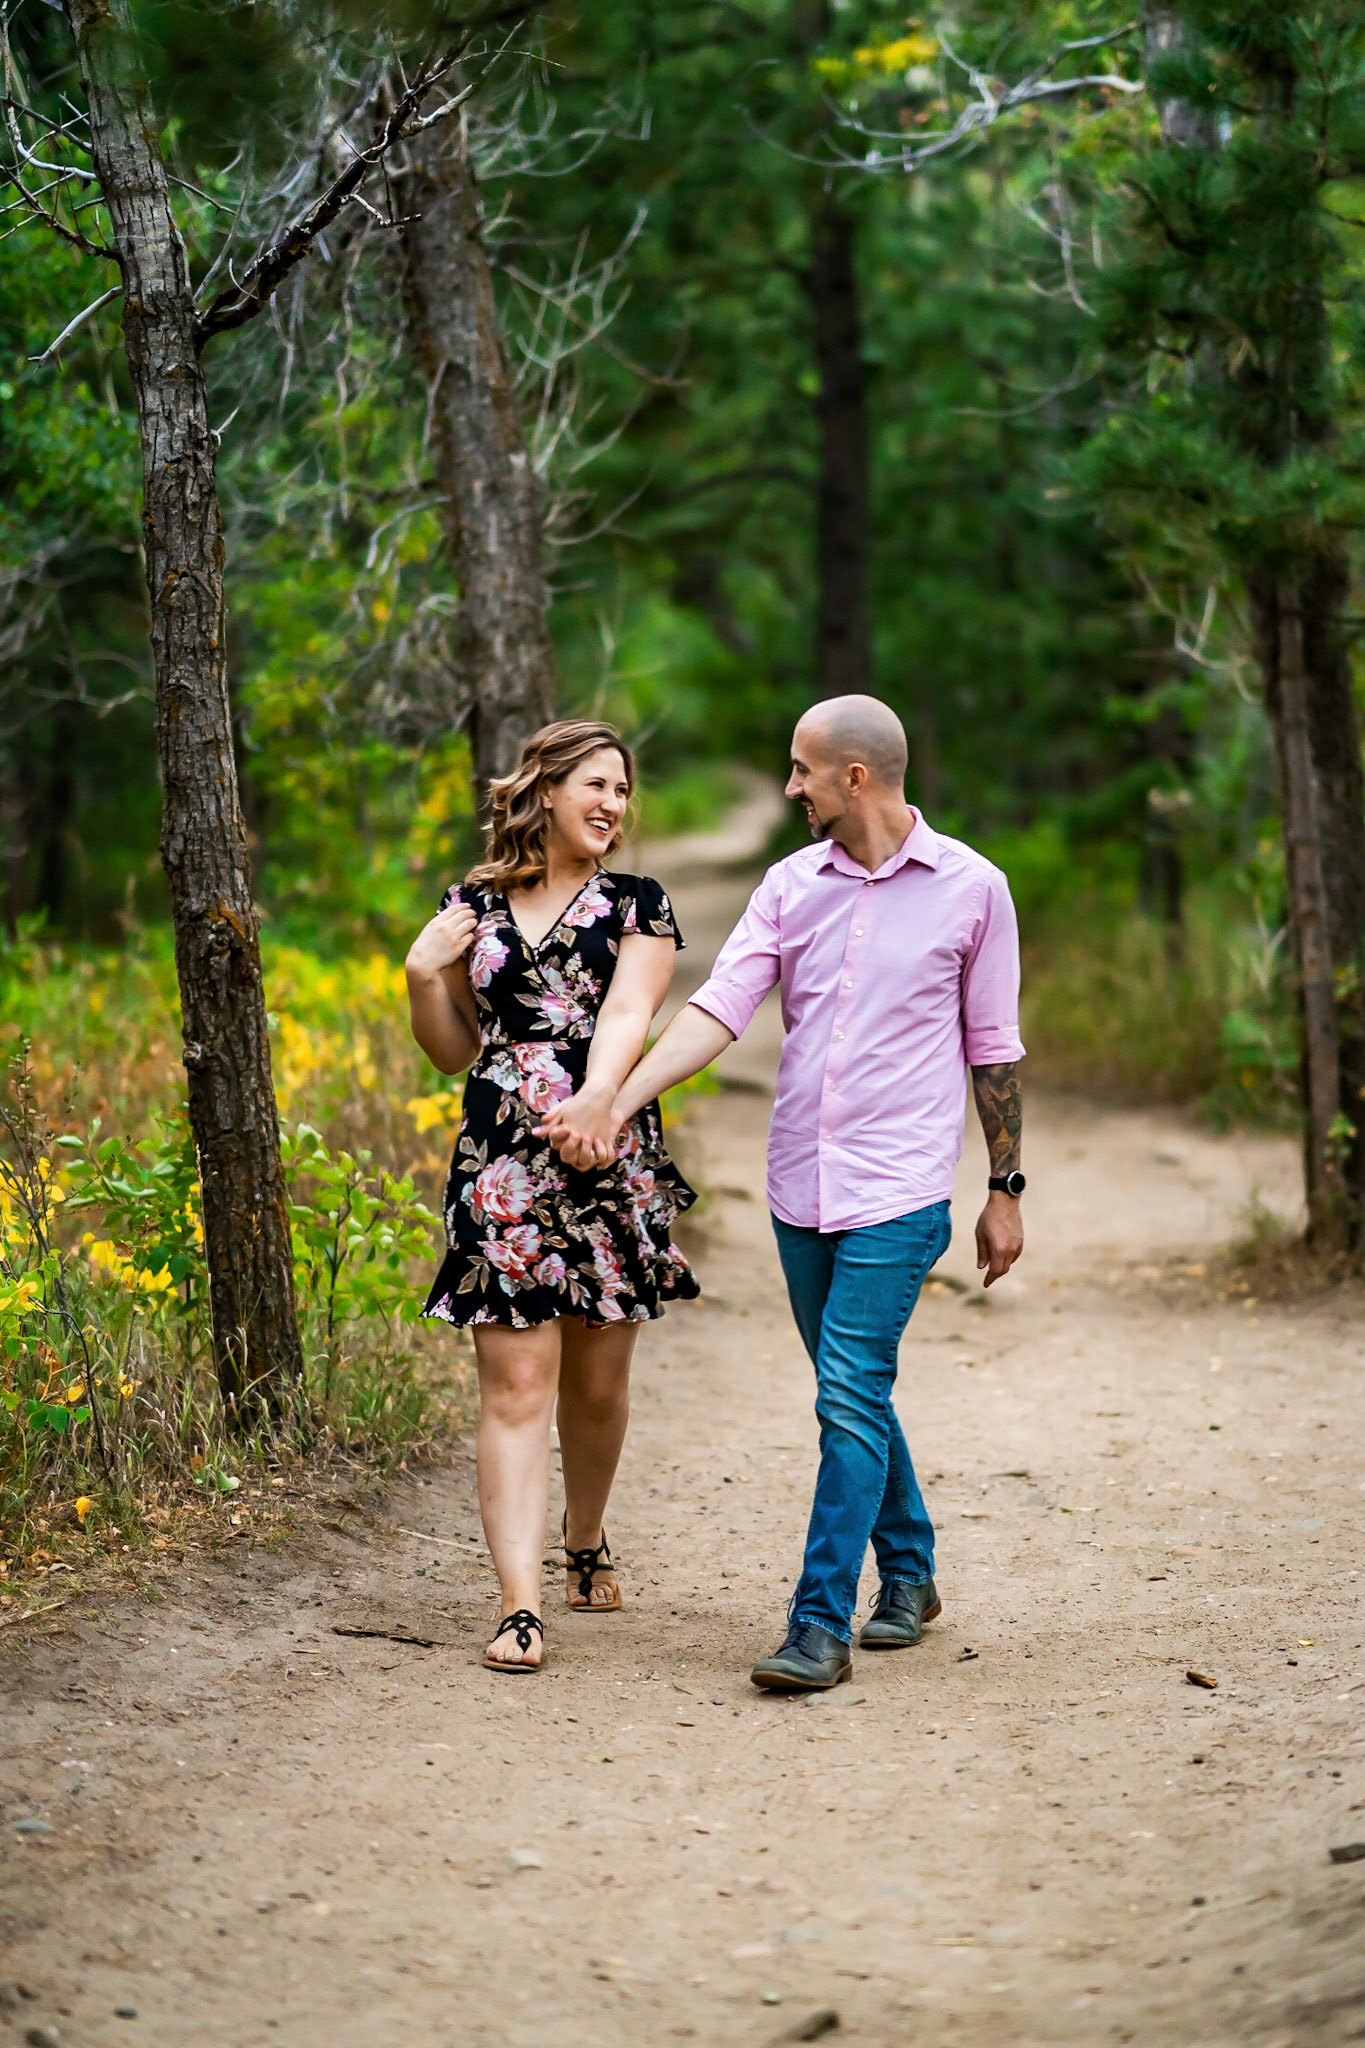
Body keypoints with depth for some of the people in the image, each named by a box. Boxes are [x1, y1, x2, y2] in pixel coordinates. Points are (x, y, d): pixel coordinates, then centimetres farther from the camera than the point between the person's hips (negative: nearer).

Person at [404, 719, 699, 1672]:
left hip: (609, 1162, 0)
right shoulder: (475, 906, 11)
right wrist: (423, 977, -1)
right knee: (515, 1382, -7)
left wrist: (596, 1098, -32)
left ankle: (587, 1542, 37)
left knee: (598, 1381, 11)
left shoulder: (638, 906, 5)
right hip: (501, 1166, 0)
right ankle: (521, 1605, -11)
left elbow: (629, 1013, -14)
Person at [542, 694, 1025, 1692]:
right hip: (801, 1186, 5)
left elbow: (993, 1048, 4)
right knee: (854, 1393, 14)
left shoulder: (972, 888, -3)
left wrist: (1006, 1189, 6)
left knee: (851, 1398, -12)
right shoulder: (792, 884, 6)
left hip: (899, 1193, -5)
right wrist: (616, 1104, -17)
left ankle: (821, 1626, -10)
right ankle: (909, 1572, 32)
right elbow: (718, 1008, -4)